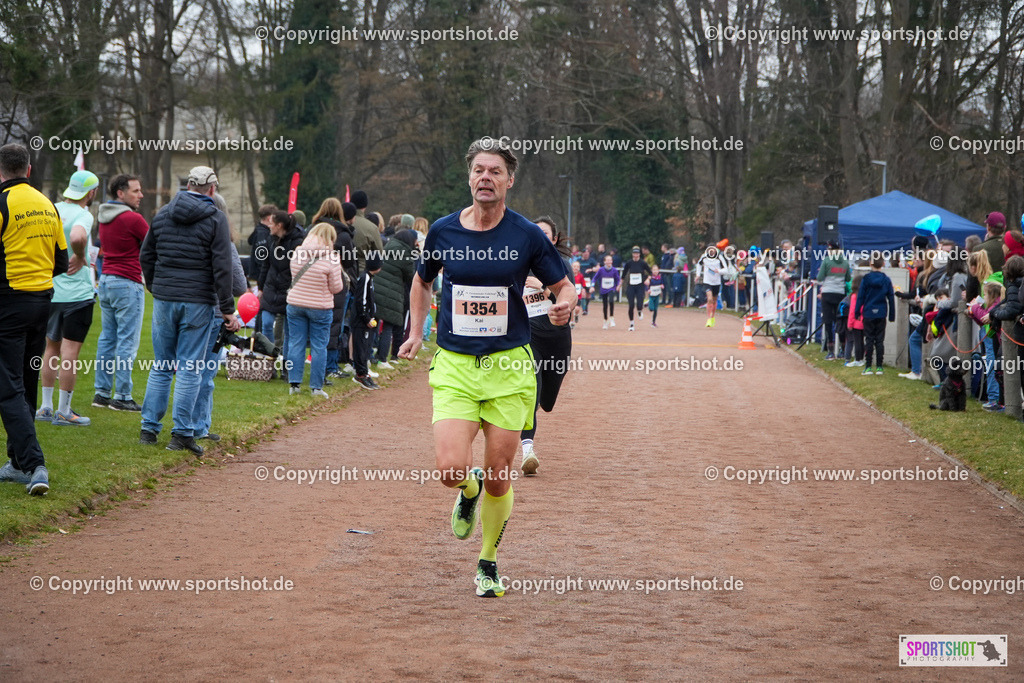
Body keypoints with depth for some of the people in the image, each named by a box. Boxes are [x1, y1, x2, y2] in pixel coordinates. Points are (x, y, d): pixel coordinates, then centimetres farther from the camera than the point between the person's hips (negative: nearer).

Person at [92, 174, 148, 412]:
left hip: (106, 279, 9)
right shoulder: (133, 218, -15)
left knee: (107, 338, 12)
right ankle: (121, 396, -5)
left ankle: (101, 392, 13)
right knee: (127, 341, -5)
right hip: (128, 283, -9)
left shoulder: (104, 217, 11)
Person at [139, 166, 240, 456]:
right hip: (198, 302, -4)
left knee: (162, 366, 12)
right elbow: (222, 268, -10)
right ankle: (182, 433, -1)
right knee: (190, 368, 0)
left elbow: (146, 256, 14)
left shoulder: (163, 214, 9)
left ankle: (149, 428, 12)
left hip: (164, 300, 4)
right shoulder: (215, 219, -6)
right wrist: (227, 310, -8)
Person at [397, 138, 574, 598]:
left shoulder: (527, 235, -3)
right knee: (451, 468, -16)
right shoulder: (443, 231, 2)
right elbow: (422, 281, 21)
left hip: (508, 368, -1)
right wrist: (416, 333, 14)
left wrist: (564, 306, -16)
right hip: (454, 367, 1)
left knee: (499, 478, 3)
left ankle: (488, 563, 26)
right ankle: (469, 491, 23)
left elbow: (563, 285, 6)